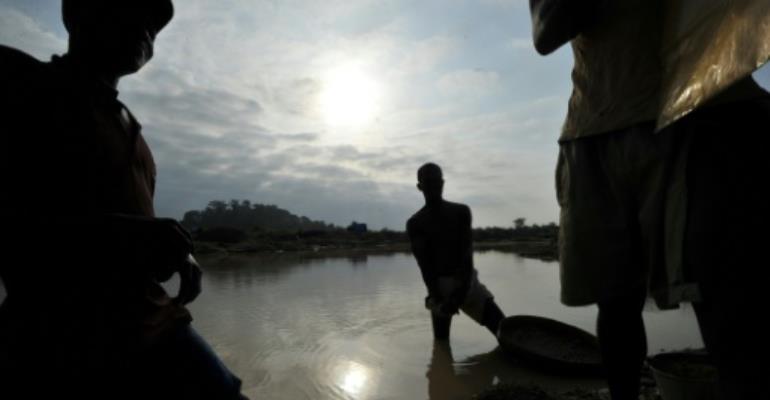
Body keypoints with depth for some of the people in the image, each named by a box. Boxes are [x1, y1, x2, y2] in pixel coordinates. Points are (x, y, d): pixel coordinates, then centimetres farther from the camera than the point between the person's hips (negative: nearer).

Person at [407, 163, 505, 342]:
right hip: (439, 286, -1)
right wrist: (436, 297, -21)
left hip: (467, 282, 1)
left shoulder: (461, 212, 3)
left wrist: (461, 291, -20)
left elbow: (466, 254, -8)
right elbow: (424, 264, -8)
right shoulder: (415, 224, 1)